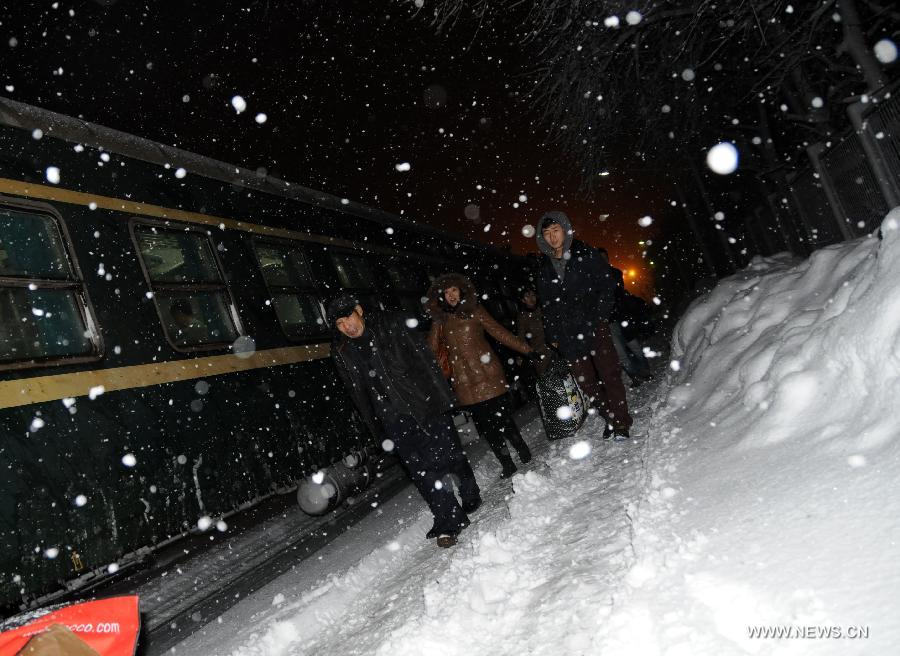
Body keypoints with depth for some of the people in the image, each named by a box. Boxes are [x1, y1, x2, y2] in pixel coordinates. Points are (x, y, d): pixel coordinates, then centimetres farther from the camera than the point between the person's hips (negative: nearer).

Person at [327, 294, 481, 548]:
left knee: (449, 453, 7)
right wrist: (378, 430, 8)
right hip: (394, 420, 1)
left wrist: (441, 393, -8)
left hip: (426, 402, -1)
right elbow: (358, 394, 8)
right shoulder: (341, 353, 4)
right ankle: (448, 522, 5)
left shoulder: (391, 324, -3)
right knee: (422, 469, -4)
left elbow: (424, 357, -4)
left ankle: (471, 499, 31)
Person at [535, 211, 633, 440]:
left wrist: (599, 316, -9)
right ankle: (611, 419, 20)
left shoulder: (585, 255, 1)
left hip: (595, 327, -3)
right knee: (586, 382, 5)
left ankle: (621, 424, 0)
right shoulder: (544, 268, 11)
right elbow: (546, 305, 15)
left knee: (609, 373, -7)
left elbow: (607, 285, 1)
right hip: (569, 335, 4)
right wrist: (552, 336, 9)